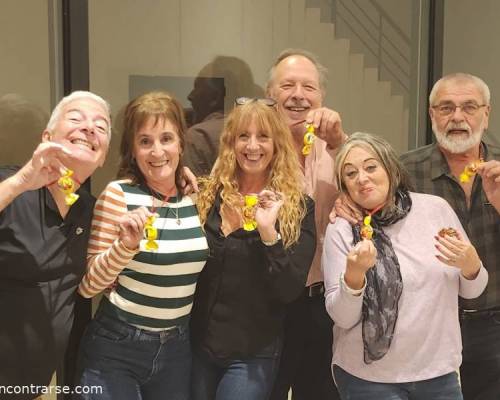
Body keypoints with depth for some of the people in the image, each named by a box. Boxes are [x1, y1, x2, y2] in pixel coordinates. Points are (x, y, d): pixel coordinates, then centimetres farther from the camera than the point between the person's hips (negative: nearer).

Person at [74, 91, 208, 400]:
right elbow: (87, 286, -13)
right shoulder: (119, 194, -13)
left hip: (177, 348, 4)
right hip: (115, 348, -4)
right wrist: (126, 244, -27)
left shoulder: (195, 196, -1)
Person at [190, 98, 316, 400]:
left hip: (253, 355, -3)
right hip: (198, 345, 3)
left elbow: (290, 292, -15)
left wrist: (268, 232, -25)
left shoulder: (298, 207, -7)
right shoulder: (208, 194, 0)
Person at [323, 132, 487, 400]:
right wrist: (354, 274, -30)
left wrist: (471, 264, -16)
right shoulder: (341, 229, -11)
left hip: (439, 371, 3)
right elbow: (342, 317, -13)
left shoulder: (436, 208, -4)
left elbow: (471, 291, 5)